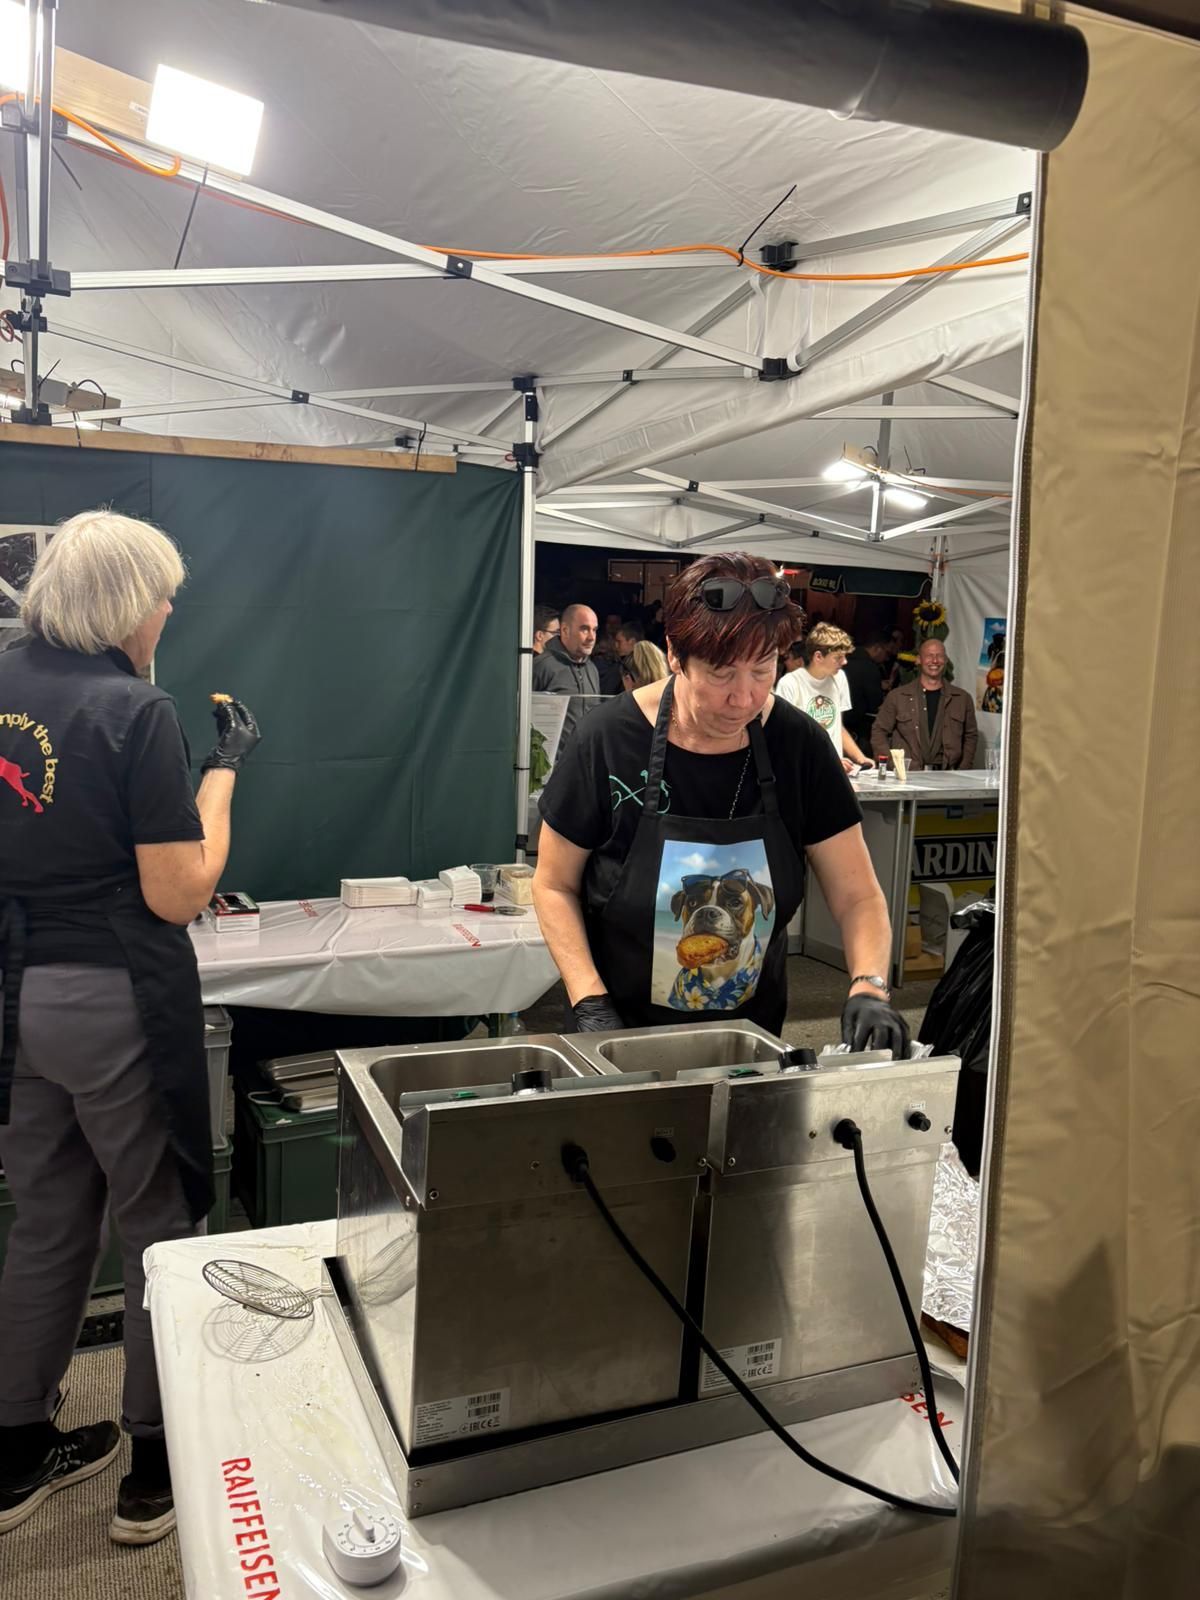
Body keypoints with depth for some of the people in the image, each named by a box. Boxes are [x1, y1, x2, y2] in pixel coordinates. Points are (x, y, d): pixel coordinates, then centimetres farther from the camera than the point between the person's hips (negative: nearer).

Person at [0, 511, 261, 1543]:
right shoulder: (136, 711, -17)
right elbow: (180, 896, -16)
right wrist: (225, 770, -8)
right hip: (114, 1005, -6)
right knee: (159, 1230, 12)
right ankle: (156, 1470, 26)